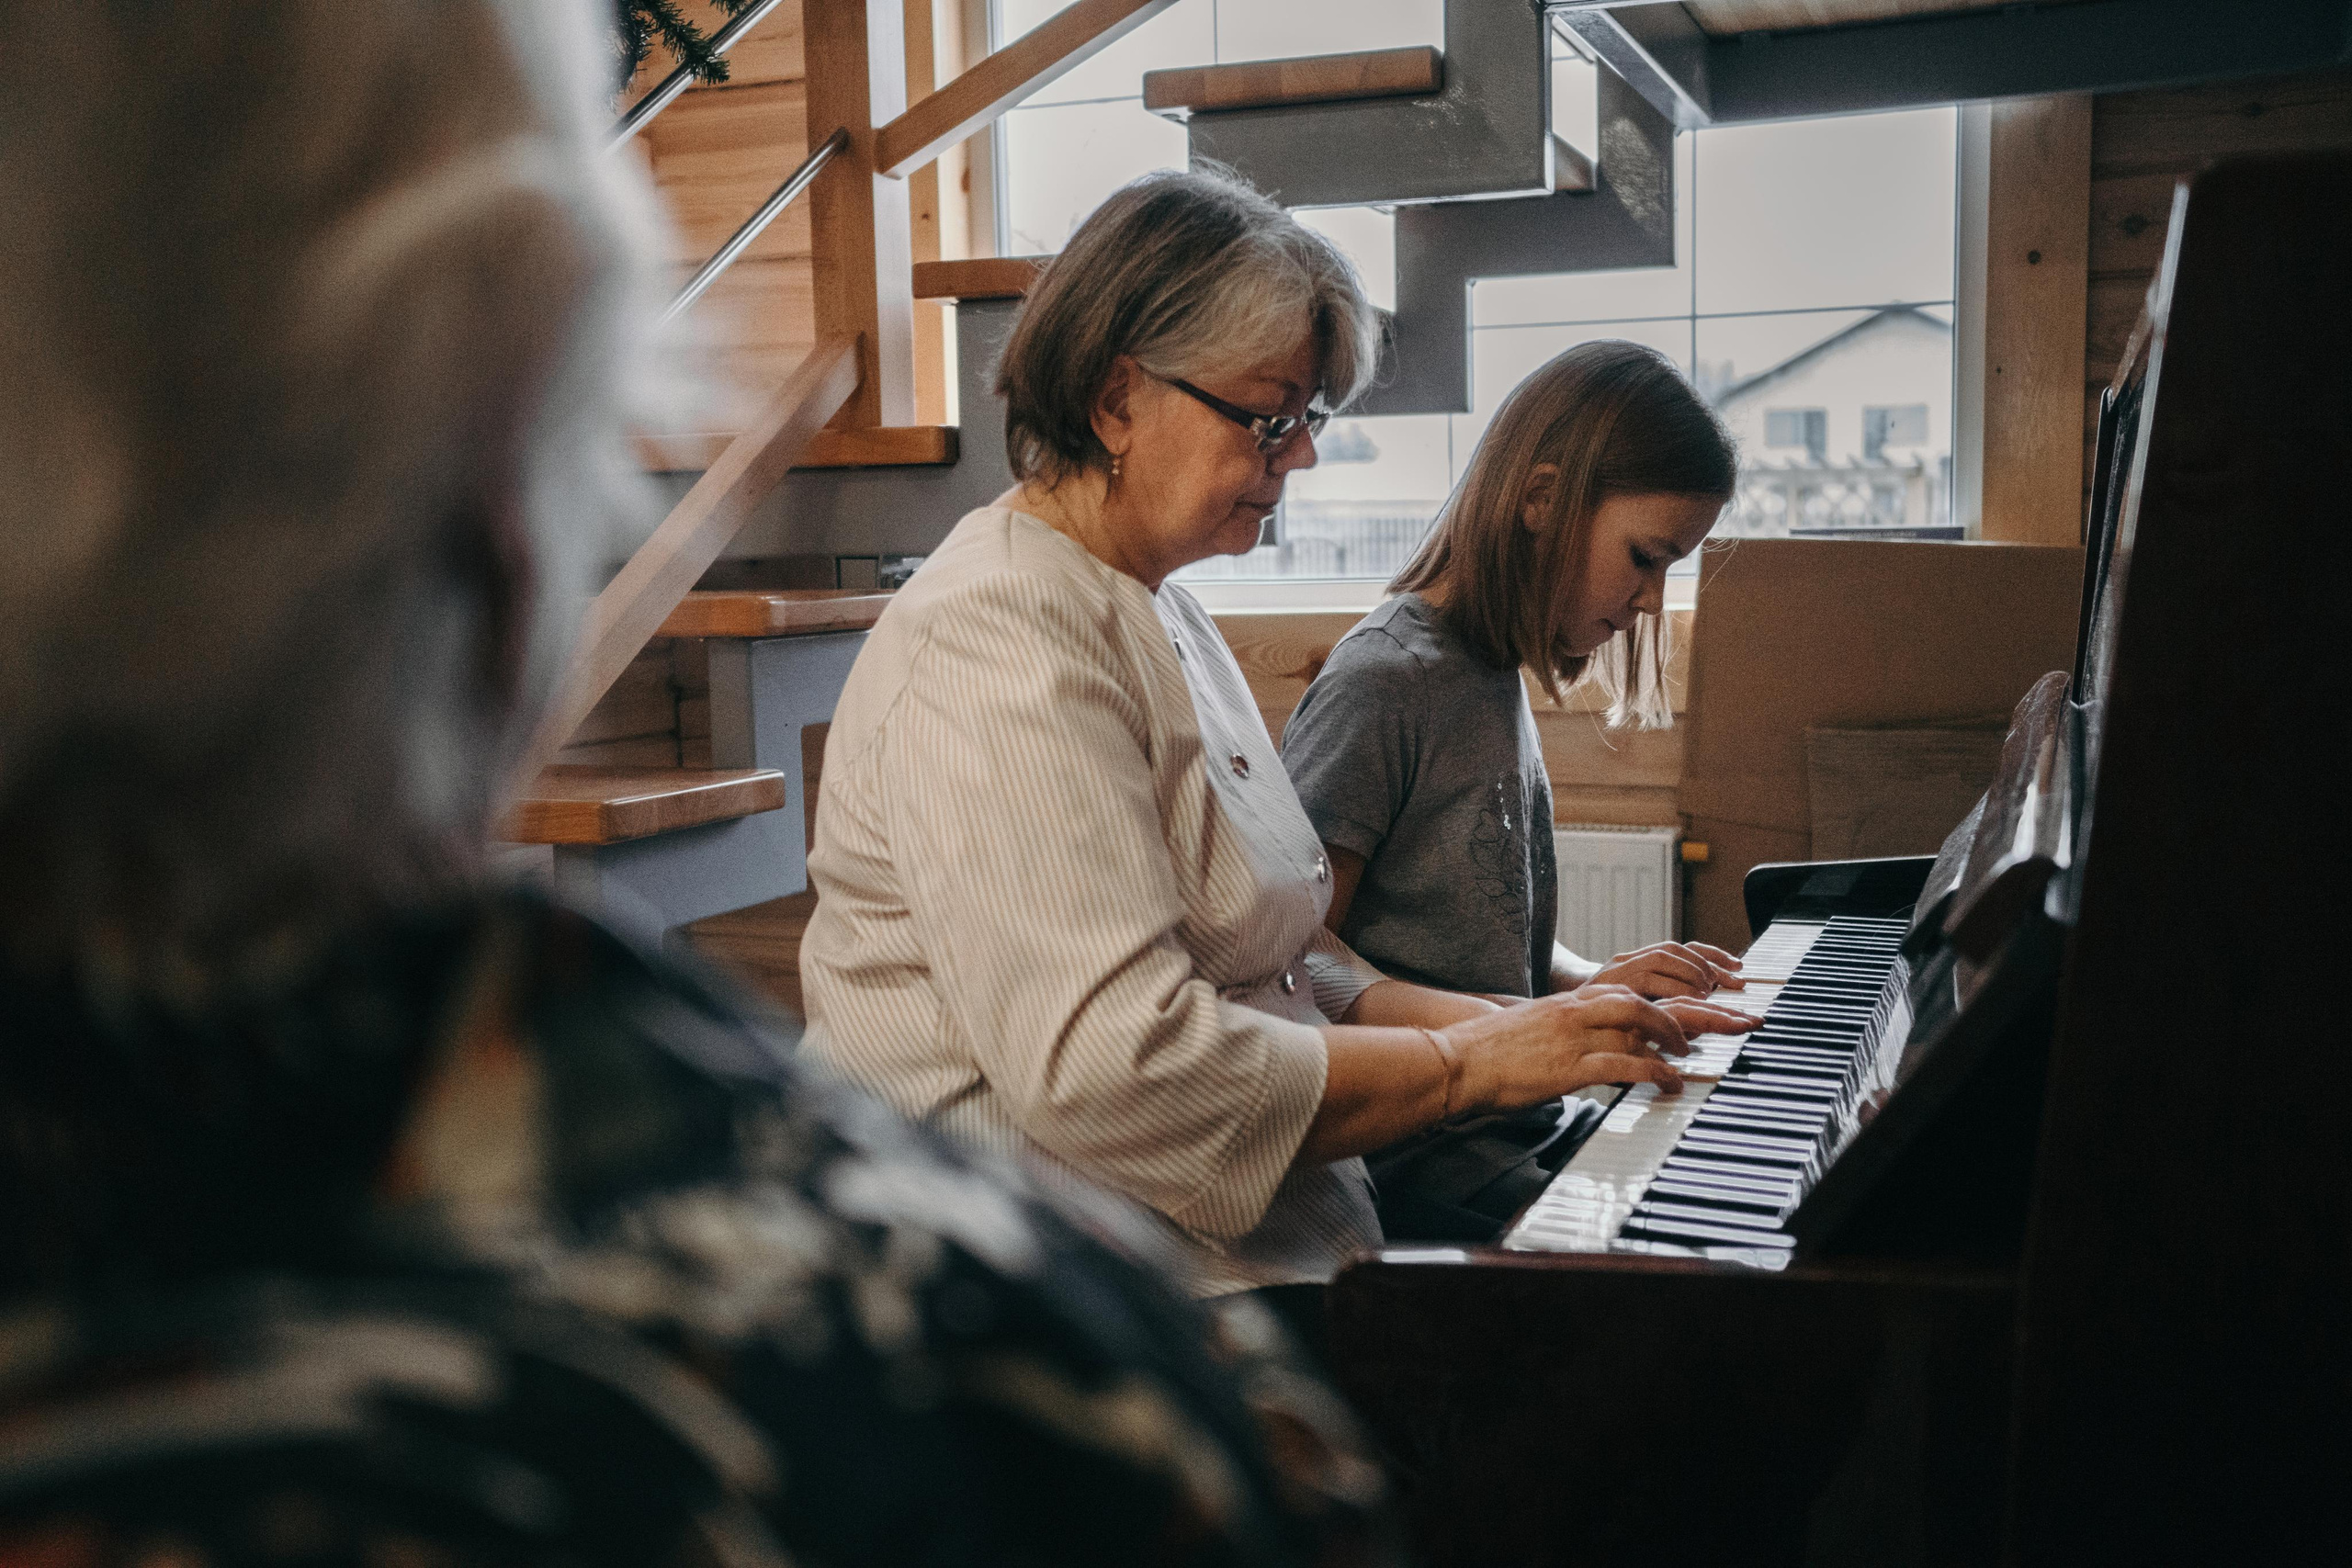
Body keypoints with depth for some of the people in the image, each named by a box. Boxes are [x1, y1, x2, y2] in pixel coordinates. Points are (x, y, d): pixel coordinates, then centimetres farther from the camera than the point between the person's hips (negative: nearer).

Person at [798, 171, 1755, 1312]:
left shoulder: (1162, 618, 18)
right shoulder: (999, 651, -16)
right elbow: (1115, 1068, -25)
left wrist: (1489, 1018, 4)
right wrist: (1470, 1063, -16)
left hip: (1256, 1239, 10)